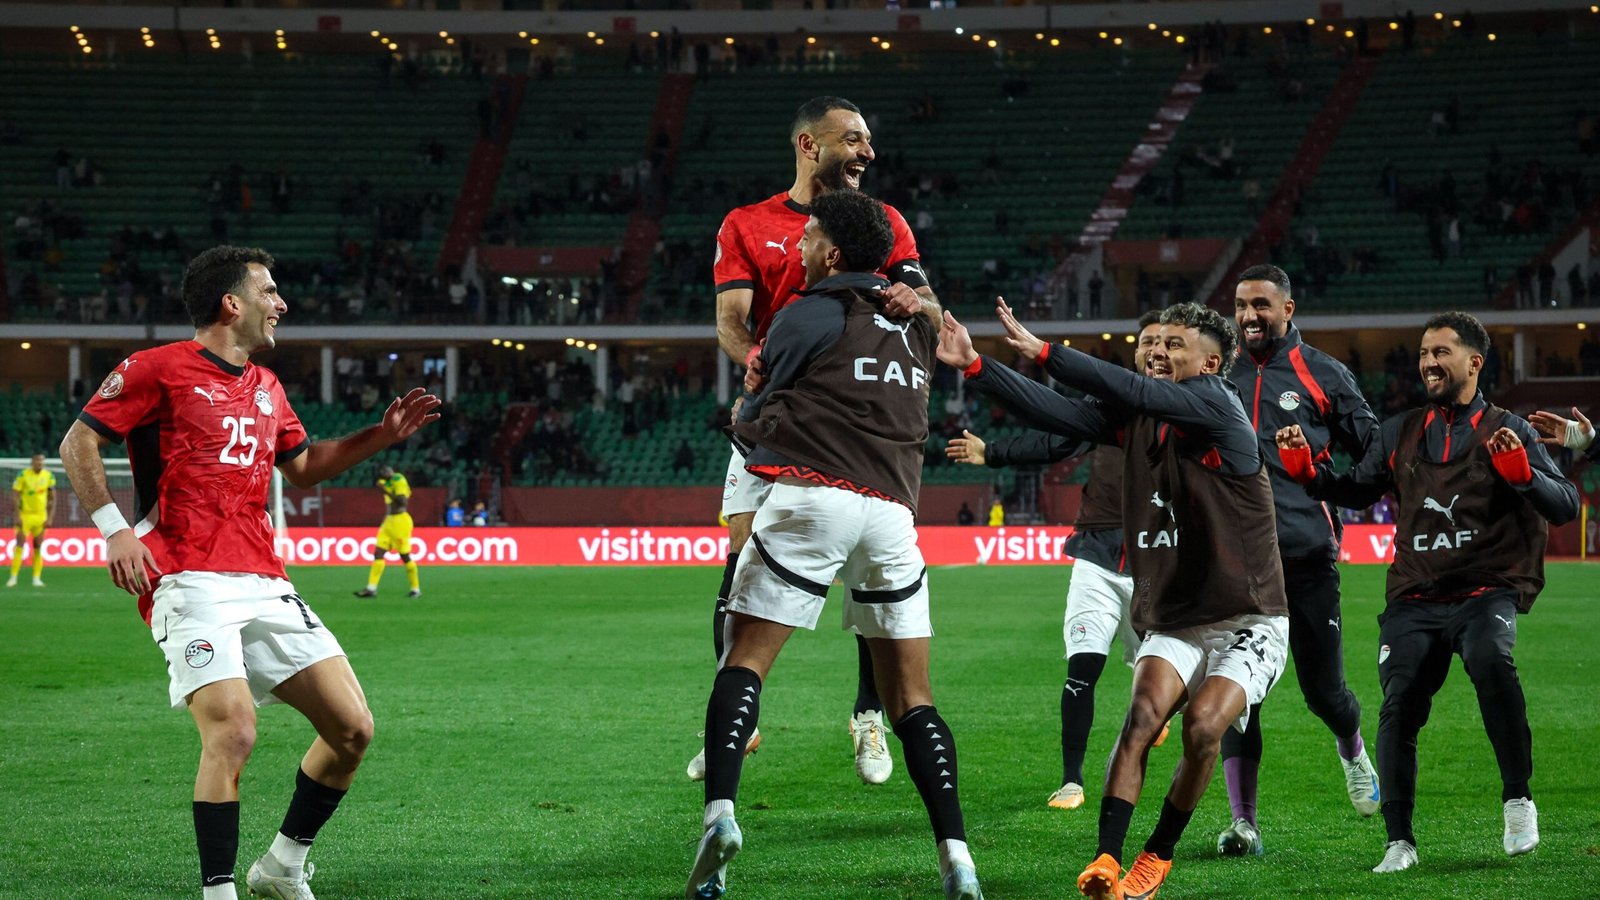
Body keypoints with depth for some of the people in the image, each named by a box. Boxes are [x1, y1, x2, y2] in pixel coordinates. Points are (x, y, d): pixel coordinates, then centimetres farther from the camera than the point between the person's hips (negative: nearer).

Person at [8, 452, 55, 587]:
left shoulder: (49, 476, 2)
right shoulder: (23, 475, -8)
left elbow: (52, 498, 7)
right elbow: (16, 496, -7)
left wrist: (50, 518, 0)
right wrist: (18, 516, -13)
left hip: (41, 517, 3)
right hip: (25, 515, -3)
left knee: (38, 548, 2)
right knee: (20, 546, -8)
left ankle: (37, 578, 5)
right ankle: (13, 577, -5)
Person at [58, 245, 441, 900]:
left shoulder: (266, 387, 21)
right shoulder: (159, 369, 0)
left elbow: (302, 466, 34)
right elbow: (78, 444, -1)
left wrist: (382, 435, 23)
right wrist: (115, 530, -12)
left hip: (265, 584, 7)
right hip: (190, 582, -7)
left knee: (352, 728, 0)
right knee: (232, 731, -24)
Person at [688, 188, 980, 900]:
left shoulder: (809, 316, 3)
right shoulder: (915, 325, 21)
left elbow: (754, 420, 10)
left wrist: (745, 419, 32)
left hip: (811, 497, -5)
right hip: (893, 510, 5)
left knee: (744, 661, 0)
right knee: (910, 699, 7)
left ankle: (720, 812, -20)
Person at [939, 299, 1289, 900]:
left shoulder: (1218, 404, -15)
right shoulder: (1135, 417, 4)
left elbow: (1136, 393, -28)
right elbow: (1054, 413, -4)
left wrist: (1042, 352, -28)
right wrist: (974, 367, -16)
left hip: (1248, 623, -5)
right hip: (1172, 621, 5)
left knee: (1203, 723, -23)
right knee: (1144, 712, -20)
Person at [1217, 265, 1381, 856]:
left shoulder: (1323, 375, 4)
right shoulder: (1221, 377, 13)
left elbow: (1373, 449, 7)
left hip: (1307, 554, -2)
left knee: (1321, 686, 3)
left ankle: (1352, 748, 39)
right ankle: (1243, 824, -2)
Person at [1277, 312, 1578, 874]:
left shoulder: (1507, 432, 4)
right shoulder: (1401, 433, 17)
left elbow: (1566, 506, -4)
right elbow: (1355, 491, 23)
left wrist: (1523, 473, -23)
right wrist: (1305, 471, 5)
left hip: (1487, 590, -4)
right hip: (1415, 598, 4)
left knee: (1489, 660, -34)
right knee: (1398, 709, -12)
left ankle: (1518, 799, -20)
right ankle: (1399, 842, 1)